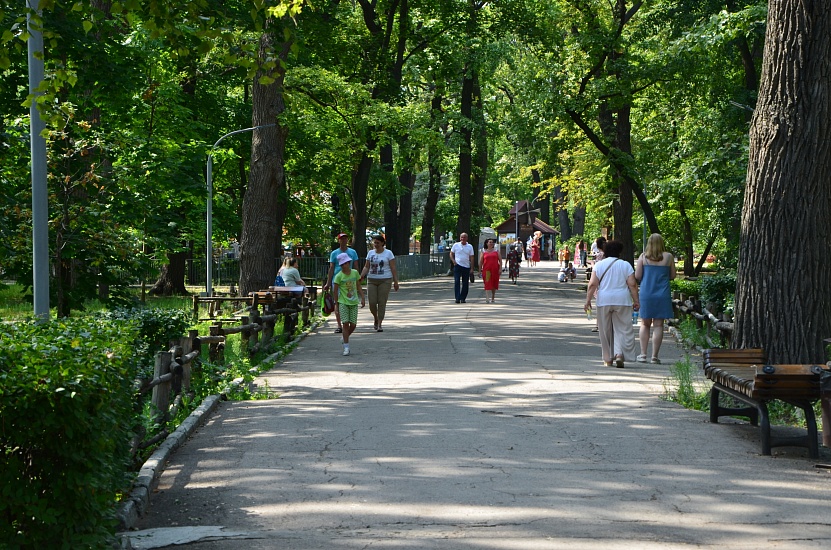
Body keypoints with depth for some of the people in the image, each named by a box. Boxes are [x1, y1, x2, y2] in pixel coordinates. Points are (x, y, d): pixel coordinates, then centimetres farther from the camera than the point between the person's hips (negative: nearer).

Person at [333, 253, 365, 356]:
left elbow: (358, 287, 12)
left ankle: (345, 338, 30)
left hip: (354, 302, 3)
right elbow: (335, 291, -2)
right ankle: (346, 347, -3)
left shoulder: (355, 273, 3)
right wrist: (336, 304, 0)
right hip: (343, 303, -3)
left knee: (353, 324, 1)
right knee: (346, 323, -8)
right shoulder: (339, 276, -8)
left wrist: (362, 298, 8)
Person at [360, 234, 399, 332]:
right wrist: (361, 276, -8)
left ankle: (379, 325, -2)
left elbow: (393, 268, 0)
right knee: (372, 303, -5)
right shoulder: (370, 253, 10)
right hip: (372, 280, 3)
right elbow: (366, 267, 10)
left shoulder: (388, 253, 1)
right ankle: (376, 319, 23)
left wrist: (395, 281, -5)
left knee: (382, 303, -6)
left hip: (385, 280, -3)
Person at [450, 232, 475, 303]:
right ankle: (457, 298, -11)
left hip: (466, 266, 2)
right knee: (457, 282, -11)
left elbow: (471, 257, 6)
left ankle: (463, 298, 14)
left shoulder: (470, 246, 6)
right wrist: (453, 261, -7)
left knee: (465, 283, 4)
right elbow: (451, 254, 12)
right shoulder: (456, 245, 5)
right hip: (457, 266, -1)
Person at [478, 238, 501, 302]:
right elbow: (480, 262, 7)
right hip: (486, 270, -2)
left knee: (494, 284, 9)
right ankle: (487, 298, -20)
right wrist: (480, 270, 1)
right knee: (487, 283, -12)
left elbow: (500, 260, 8)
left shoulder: (496, 251, 10)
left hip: (495, 270, 2)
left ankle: (493, 298, 21)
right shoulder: (483, 251, 7)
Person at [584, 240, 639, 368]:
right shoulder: (625, 265, 4)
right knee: (622, 329, 1)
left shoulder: (599, 265, 5)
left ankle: (608, 359, 13)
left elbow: (592, 284, -3)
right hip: (622, 301, -1)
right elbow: (632, 284, -2)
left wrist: (588, 300, -1)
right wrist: (636, 301, 2)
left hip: (604, 301, 1)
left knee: (605, 331, 9)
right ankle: (620, 354, -16)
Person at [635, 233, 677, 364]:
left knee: (645, 324, 11)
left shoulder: (643, 257, -3)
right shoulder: (668, 257, -2)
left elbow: (637, 276, -3)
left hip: (646, 293, 0)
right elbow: (672, 276, 6)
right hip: (662, 294, 0)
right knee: (658, 325, 3)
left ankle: (643, 354, 8)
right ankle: (654, 356, 1)